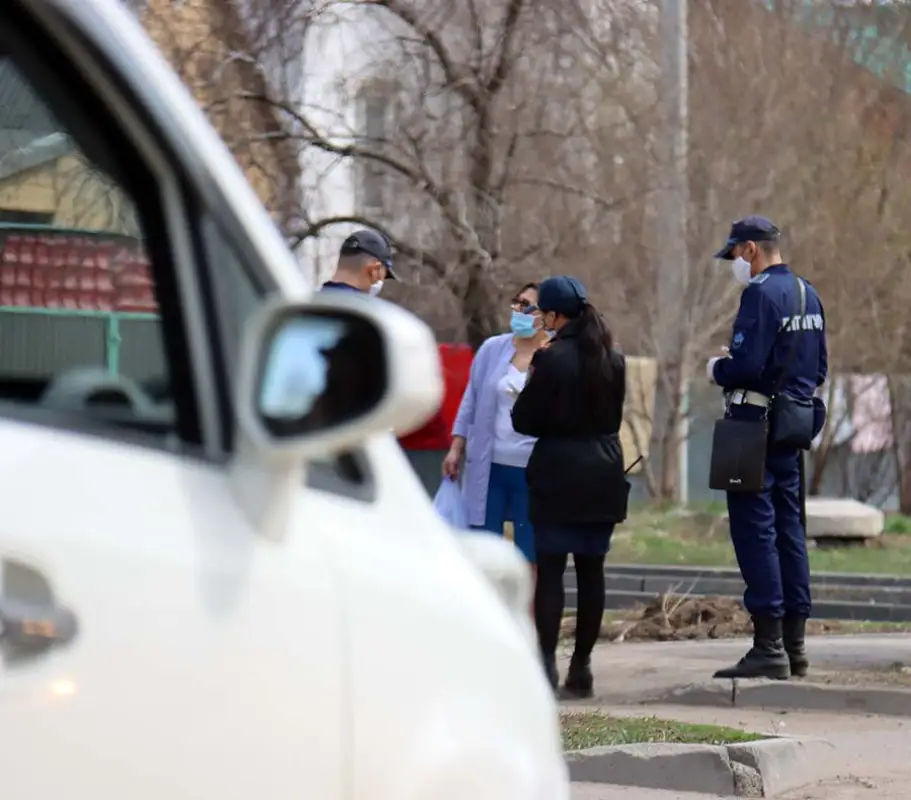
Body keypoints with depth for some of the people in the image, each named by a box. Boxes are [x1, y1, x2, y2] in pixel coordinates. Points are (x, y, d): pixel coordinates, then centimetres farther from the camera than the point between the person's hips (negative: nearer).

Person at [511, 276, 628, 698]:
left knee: (550, 568, -2)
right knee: (591, 568, 8)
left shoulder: (553, 359, -12)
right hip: (603, 473, 6)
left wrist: (534, 375, 5)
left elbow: (523, 421, -8)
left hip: (558, 475, -6)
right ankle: (581, 666, 10)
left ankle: (547, 663, -7)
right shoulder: (613, 359, 7)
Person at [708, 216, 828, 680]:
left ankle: (769, 646, -9)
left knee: (754, 529, -7)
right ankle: (795, 644, 16)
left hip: (755, 425, -9)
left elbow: (746, 366, -22)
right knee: (789, 529, 12)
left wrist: (717, 369, -3)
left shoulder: (761, 294, -15)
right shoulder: (808, 295, 13)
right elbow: (818, 368, 17)